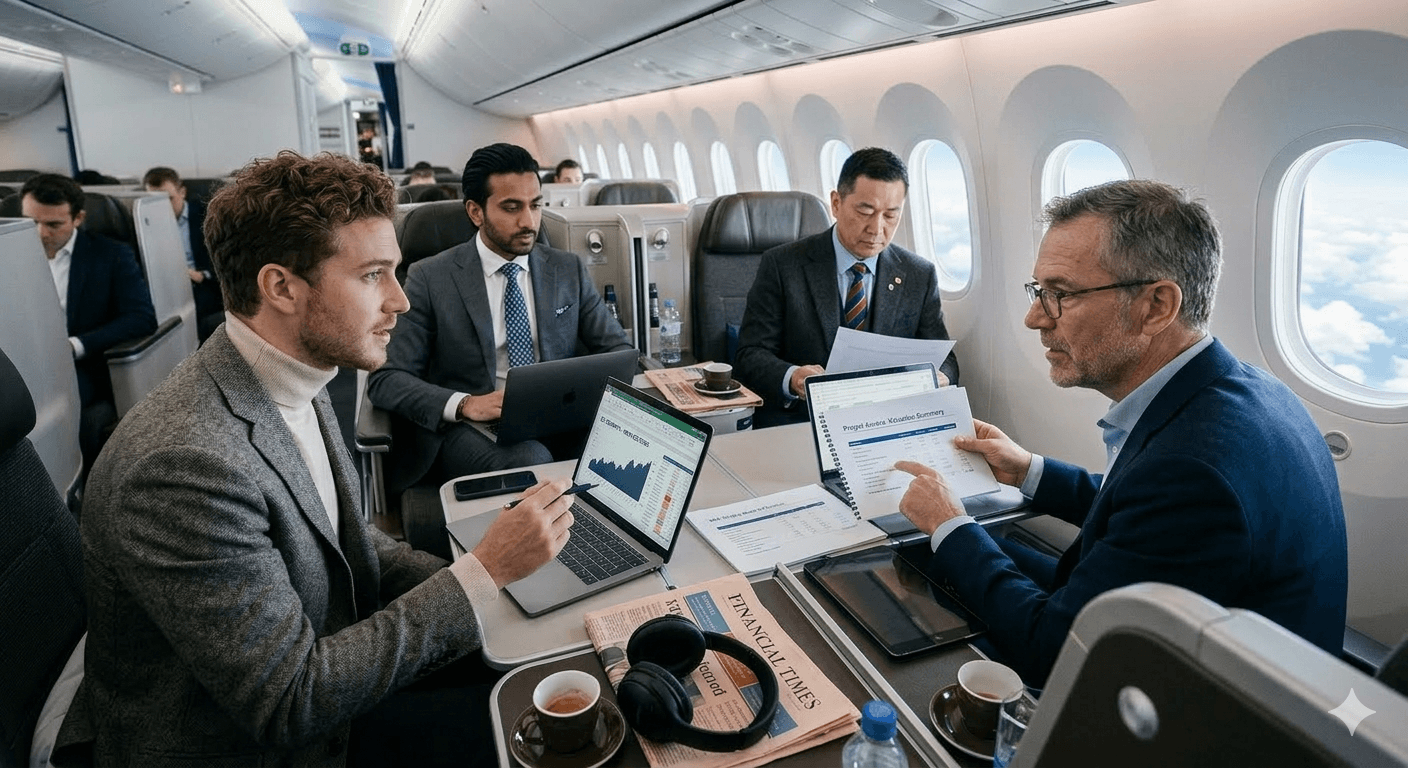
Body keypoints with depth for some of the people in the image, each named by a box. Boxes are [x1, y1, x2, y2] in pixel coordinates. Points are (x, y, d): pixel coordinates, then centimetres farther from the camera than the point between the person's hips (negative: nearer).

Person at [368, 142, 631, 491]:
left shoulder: (568, 269, 12)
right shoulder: (430, 278, 1)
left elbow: (618, 349, 14)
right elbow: (385, 379, -3)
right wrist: (464, 404, -22)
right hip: (469, 427, -3)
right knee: (532, 460, -37)